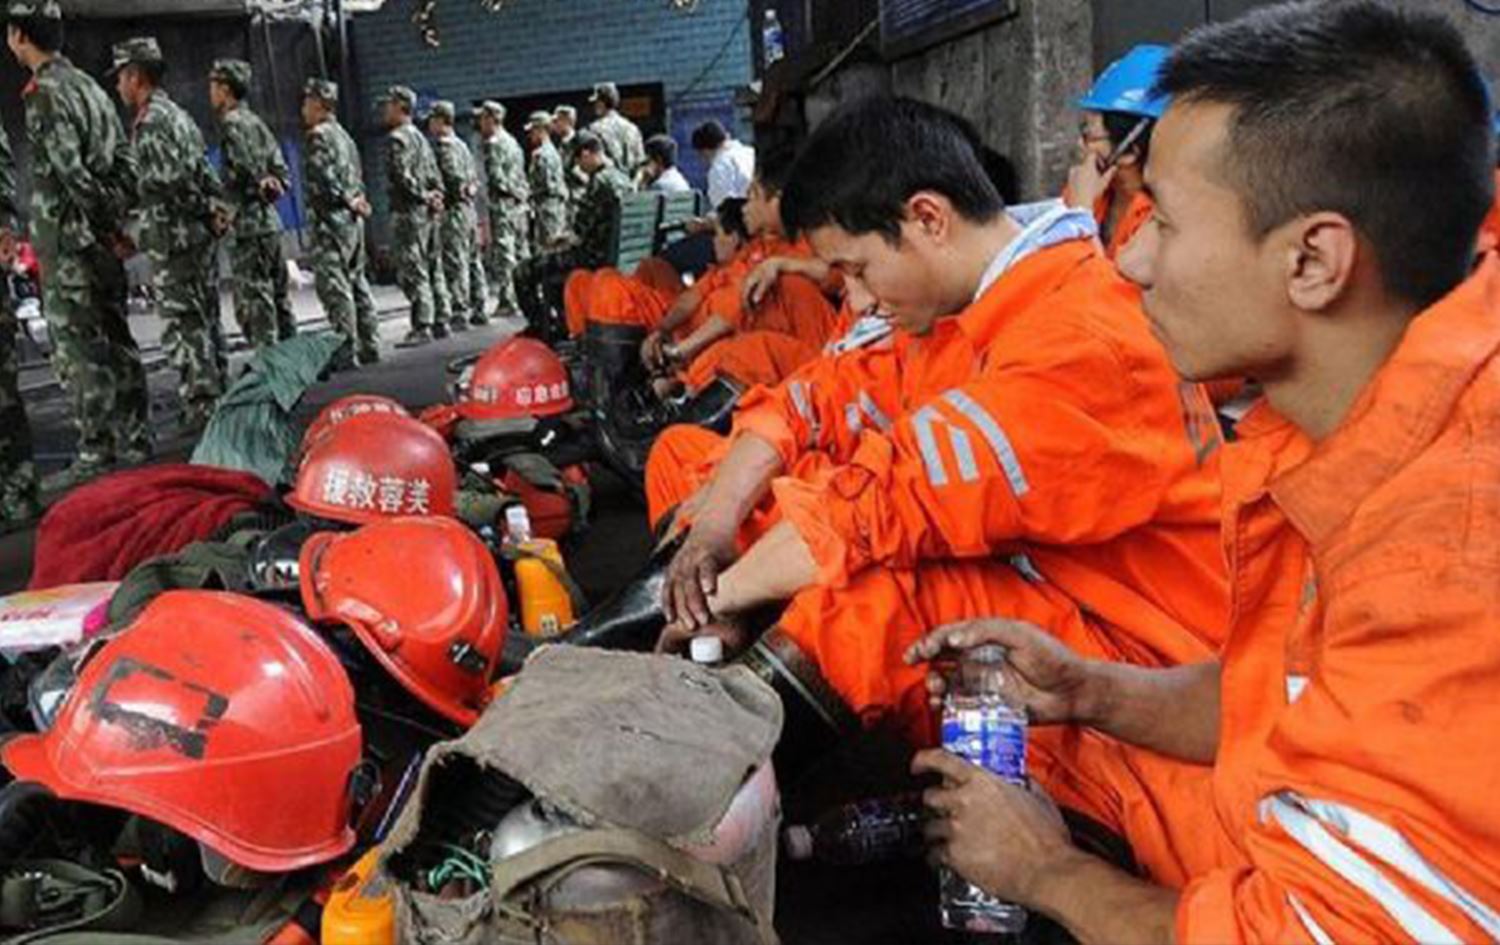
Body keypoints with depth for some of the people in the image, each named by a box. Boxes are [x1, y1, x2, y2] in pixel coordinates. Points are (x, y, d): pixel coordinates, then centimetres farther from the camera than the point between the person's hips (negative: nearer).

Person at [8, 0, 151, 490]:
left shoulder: (45, 94, -12)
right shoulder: (89, 86, 14)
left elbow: (71, 172, -20)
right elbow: (124, 162, 14)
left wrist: (108, 224, -11)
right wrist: (118, 219, 12)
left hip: (69, 243, -9)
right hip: (103, 243, 9)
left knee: (78, 350, -5)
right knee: (116, 343, 13)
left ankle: (95, 455, -3)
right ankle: (134, 441, 20)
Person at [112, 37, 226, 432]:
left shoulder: (150, 120, -12)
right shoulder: (177, 113, 18)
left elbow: (168, 178, -21)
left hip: (172, 235, -10)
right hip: (200, 229, 10)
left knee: (182, 324, -7)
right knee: (205, 317, 13)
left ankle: (201, 407, -7)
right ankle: (215, 397, 20)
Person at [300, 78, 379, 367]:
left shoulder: (319, 135, -8)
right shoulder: (343, 134, 20)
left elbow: (321, 178, -17)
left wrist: (346, 200, -7)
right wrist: (354, 199, 4)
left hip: (332, 218, -9)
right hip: (354, 219, 9)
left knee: (334, 285, -9)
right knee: (356, 281, 12)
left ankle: (346, 351, -13)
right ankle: (369, 346, 15)